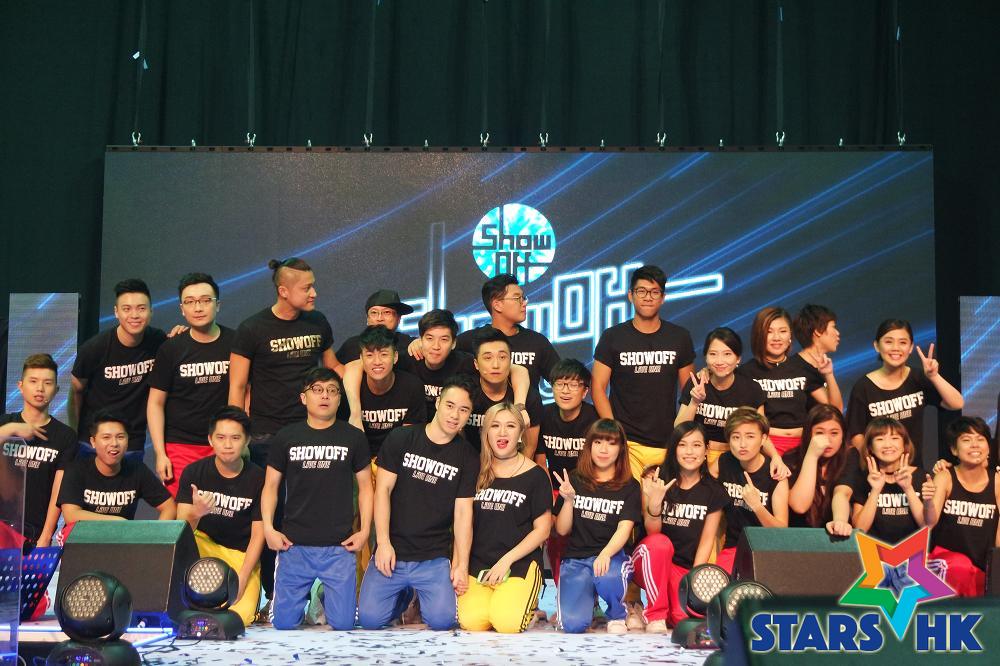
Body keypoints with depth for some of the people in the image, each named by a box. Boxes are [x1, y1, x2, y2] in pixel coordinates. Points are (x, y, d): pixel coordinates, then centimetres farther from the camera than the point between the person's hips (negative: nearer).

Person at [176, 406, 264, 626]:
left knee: (239, 617, -24)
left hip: (242, 553, -1)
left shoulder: (258, 478, -10)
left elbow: (258, 535, -7)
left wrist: (241, 579, -18)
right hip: (203, 545, 1)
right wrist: (195, 513, -40)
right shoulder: (194, 472, -10)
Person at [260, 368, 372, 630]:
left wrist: (365, 530, -1)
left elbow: (365, 486, 8)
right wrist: (268, 528, -3)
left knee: (343, 623, -3)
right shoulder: (285, 438, 5)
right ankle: (305, 598, 34)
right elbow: (271, 486, 8)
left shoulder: (353, 438, 4)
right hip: (295, 545, 0)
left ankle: (325, 599, 30)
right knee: (284, 622, 1)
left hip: (339, 547, 0)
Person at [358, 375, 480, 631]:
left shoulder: (467, 457, 3)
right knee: (369, 619, -11)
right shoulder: (401, 439, -1)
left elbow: (463, 512, 0)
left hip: (435, 559, 0)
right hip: (393, 551, 0)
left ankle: (420, 594, 17)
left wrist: (461, 564, -6)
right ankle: (404, 595, 22)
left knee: (442, 620, -18)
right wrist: (383, 543, -11)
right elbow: (383, 490, -3)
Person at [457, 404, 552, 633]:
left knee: (506, 623, -26)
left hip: (520, 563, -2)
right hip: (477, 562, 2)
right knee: (471, 622, -23)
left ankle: (527, 600, 8)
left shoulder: (535, 475, 0)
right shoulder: (477, 471, 9)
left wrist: (506, 560, -10)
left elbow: (542, 529, -1)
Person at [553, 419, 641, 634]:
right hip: (575, 558, 2)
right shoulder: (574, 480, 9)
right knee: (574, 624, -22)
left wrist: (605, 554, -31)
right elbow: (562, 530, 7)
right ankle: (588, 596, 16)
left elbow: (624, 529, -11)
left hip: (612, 556, -1)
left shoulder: (629, 487, 5)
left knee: (606, 577, -40)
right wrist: (568, 500, -12)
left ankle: (617, 616, -4)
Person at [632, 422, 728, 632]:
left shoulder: (713, 491, 2)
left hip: (686, 568, 2)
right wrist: (654, 502, -32)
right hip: (651, 565, -1)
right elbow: (652, 532, -11)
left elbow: (707, 540, 0)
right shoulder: (655, 480, -4)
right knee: (660, 542, -36)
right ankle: (655, 616, -20)